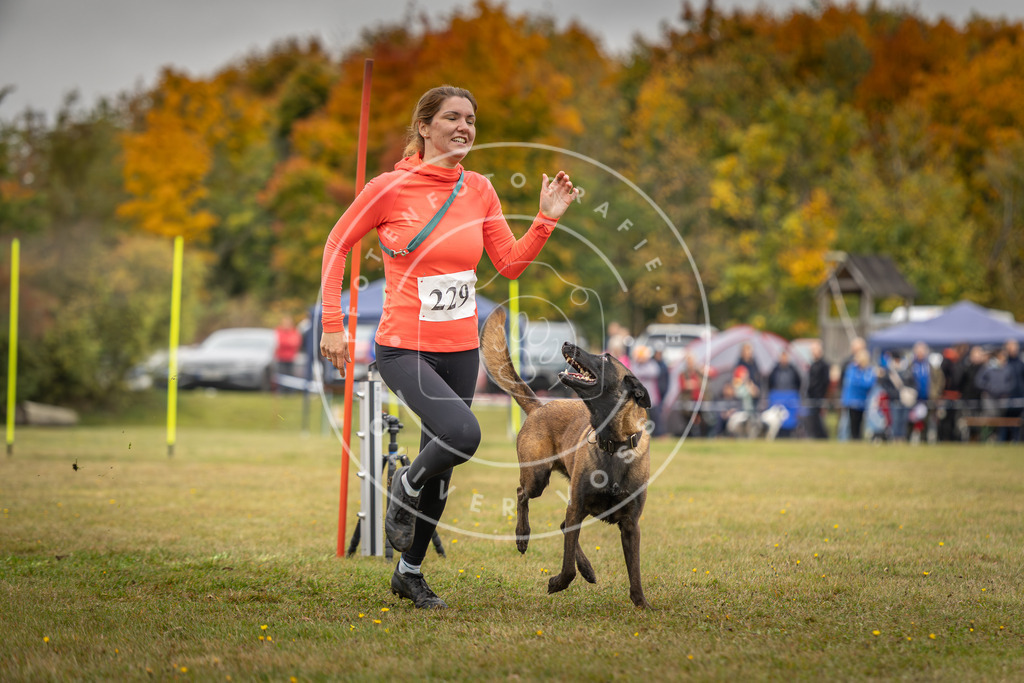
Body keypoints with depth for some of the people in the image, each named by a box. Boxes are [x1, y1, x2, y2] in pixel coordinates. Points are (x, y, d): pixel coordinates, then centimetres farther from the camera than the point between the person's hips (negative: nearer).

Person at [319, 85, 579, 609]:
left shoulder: (479, 190, 5)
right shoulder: (391, 188, -9)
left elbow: (511, 264, 8)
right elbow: (337, 247, 1)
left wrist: (547, 218, -6)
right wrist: (333, 325, -2)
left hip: (460, 349, 5)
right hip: (404, 348, -5)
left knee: (441, 467, 11)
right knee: (462, 433, -27)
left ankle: (409, 573, 30)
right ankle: (405, 490, 4)